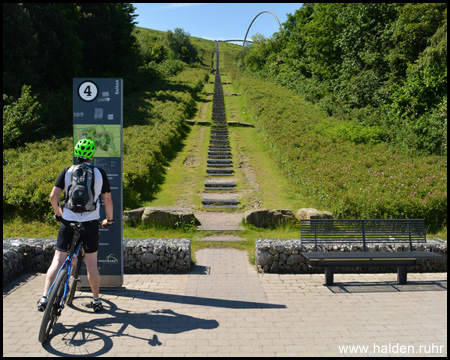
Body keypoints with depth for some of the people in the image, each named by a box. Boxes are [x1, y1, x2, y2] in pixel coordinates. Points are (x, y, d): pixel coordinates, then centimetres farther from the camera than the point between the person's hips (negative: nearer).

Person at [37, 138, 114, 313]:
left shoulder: (67, 171, 1)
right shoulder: (100, 173, 0)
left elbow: (53, 196, -3)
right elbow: (108, 200, 3)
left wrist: (58, 214, 13)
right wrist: (109, 219, 17)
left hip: (68, 222, 0)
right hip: (90, 223, 0)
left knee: (58, 261, 6)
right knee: (91, 264, 8)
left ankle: (45, 297, -2)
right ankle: (96, 300, 18)